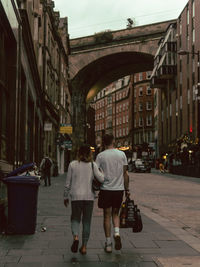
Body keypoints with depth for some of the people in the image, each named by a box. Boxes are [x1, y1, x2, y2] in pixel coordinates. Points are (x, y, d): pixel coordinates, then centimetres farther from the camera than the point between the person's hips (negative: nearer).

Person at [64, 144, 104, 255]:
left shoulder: (72, 165, 0)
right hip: (89, 196, 0)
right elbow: (101, 179, -10)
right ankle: (84, 246, 11)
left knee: (75, 219, 13)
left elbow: (68, 183, 2)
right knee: (86, 221, 11)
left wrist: (65, 197, 11)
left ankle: (75, 236, -15)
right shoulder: (93, 165, -1)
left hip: (76, 196, 0)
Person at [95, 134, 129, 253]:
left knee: (107, 216, 6)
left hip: (106, 189, -2)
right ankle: (117, 233, -8)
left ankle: (108, 243, 8)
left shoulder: (100, 156, -4)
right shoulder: (122, 154, 2)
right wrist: (127, 189, 11)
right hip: (119, 189, 2)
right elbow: (125, 174, 3)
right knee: (115, 213, 17)